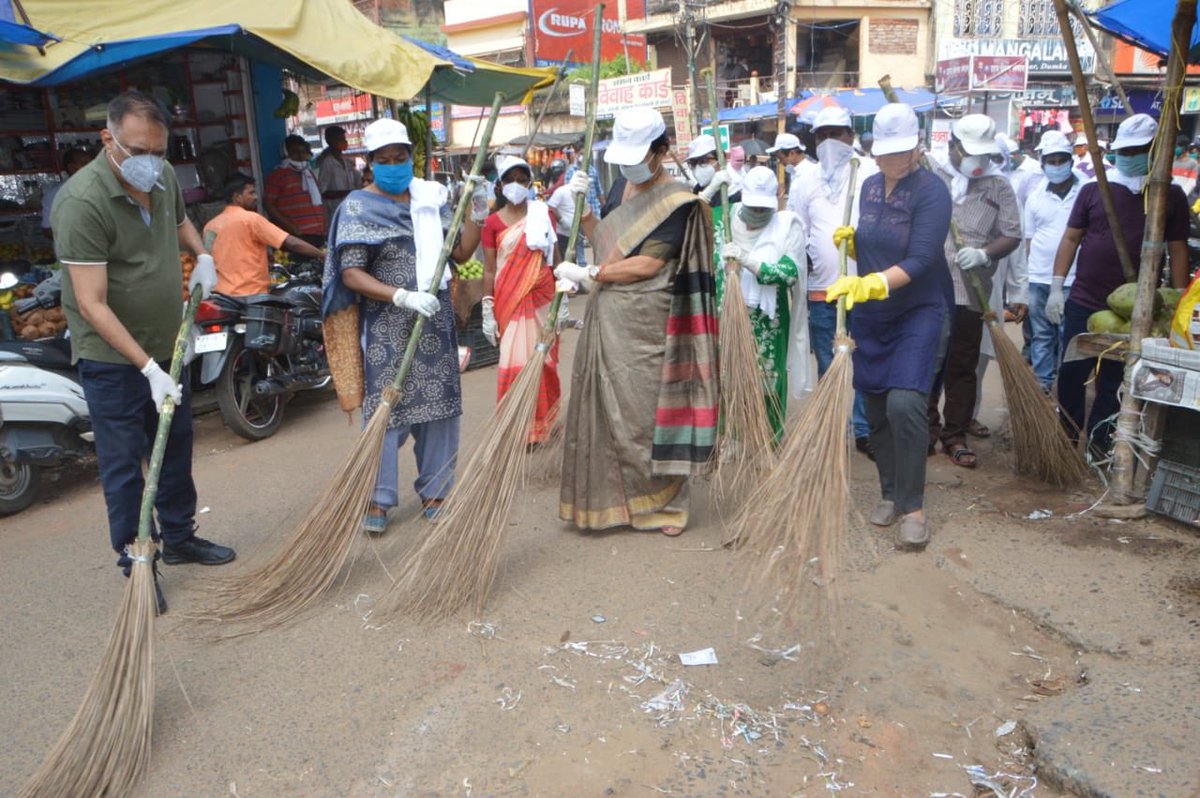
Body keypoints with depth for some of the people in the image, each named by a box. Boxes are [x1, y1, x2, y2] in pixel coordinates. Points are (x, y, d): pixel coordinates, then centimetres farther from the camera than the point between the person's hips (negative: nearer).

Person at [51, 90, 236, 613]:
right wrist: (147, 367, -29)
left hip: (168, 344, 8)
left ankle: (179, 537, 36)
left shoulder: (164, 177, -1)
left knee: (176, 448, 19)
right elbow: (91, 304, -26)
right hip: (113, 359, -7)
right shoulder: (82, 202, -24)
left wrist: (202, 255, 5)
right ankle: (137, 564, 17)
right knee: (124, 465, 2)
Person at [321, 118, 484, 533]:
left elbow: (460, 251, 10)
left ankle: (434, 491, 22)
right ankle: (378, 500, 10)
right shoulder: (358, 206, -4)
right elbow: (351, 274, -13)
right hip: (387, 328, -5)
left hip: (435, 322, 5)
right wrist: (403, 297, -24)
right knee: (384, 407, -2)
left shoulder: (431, 197, 11)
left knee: (439, 405, 8)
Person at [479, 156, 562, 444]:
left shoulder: (544, 214, 5)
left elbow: (556, 259, 6)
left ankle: (541, 425, 20)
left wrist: (562, 300, 3)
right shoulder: (493, 222, 1)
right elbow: (489, 270, 1)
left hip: (541, 298, 1)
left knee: (542, 360, 5)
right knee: (514, 363, -3)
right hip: (509, 301, -1)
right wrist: (488, 312, -3)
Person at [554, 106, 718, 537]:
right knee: (603, 408, 9)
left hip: (646, 324, -7)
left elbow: (647, 264, -17)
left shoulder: (677, 202, -10)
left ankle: (665, 502, 15)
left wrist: (587, 273, -12)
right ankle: (607, 497, 23)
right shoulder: (621, 185, 14)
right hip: (606, 319, 7)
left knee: (646, 409, -1)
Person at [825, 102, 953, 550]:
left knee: (905, 403, -21)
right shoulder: (870, 186, 6)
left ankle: (913, 506, -8)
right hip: (871, 316, 6)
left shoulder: (931, 191, -14)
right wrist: (851, 239, -1)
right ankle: (890, 494, 25)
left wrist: (870, 284, -37)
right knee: (876, 408, 9)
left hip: (920, 312, -6)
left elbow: (919, 262, -24)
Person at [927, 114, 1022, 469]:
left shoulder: (998, 185, 7)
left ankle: (955, 434, 16)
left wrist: (984, 253, -15)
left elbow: (1012, 236, 4)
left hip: (970, 291, 0)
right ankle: (926, 429, 20)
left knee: (963, 366, 6)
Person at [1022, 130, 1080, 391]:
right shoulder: (1035, 197, 7)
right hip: (1038, 278, 3)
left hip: (1072, 279, -3)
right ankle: (1042, 383, 21)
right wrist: (1028, 271, 7)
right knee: (1041, 334, 11)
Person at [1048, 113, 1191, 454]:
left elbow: (1178, 251, 4)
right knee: (1071, 373, 6)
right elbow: (1070, 238, 4)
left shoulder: (1172, 196, 3)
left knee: (1114, 380, 9)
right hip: (1083, 302, 0)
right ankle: (1067, 436, 20)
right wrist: (1056, 287, -3)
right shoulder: (1093, 190, 2)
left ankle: (1099, 440, 20)